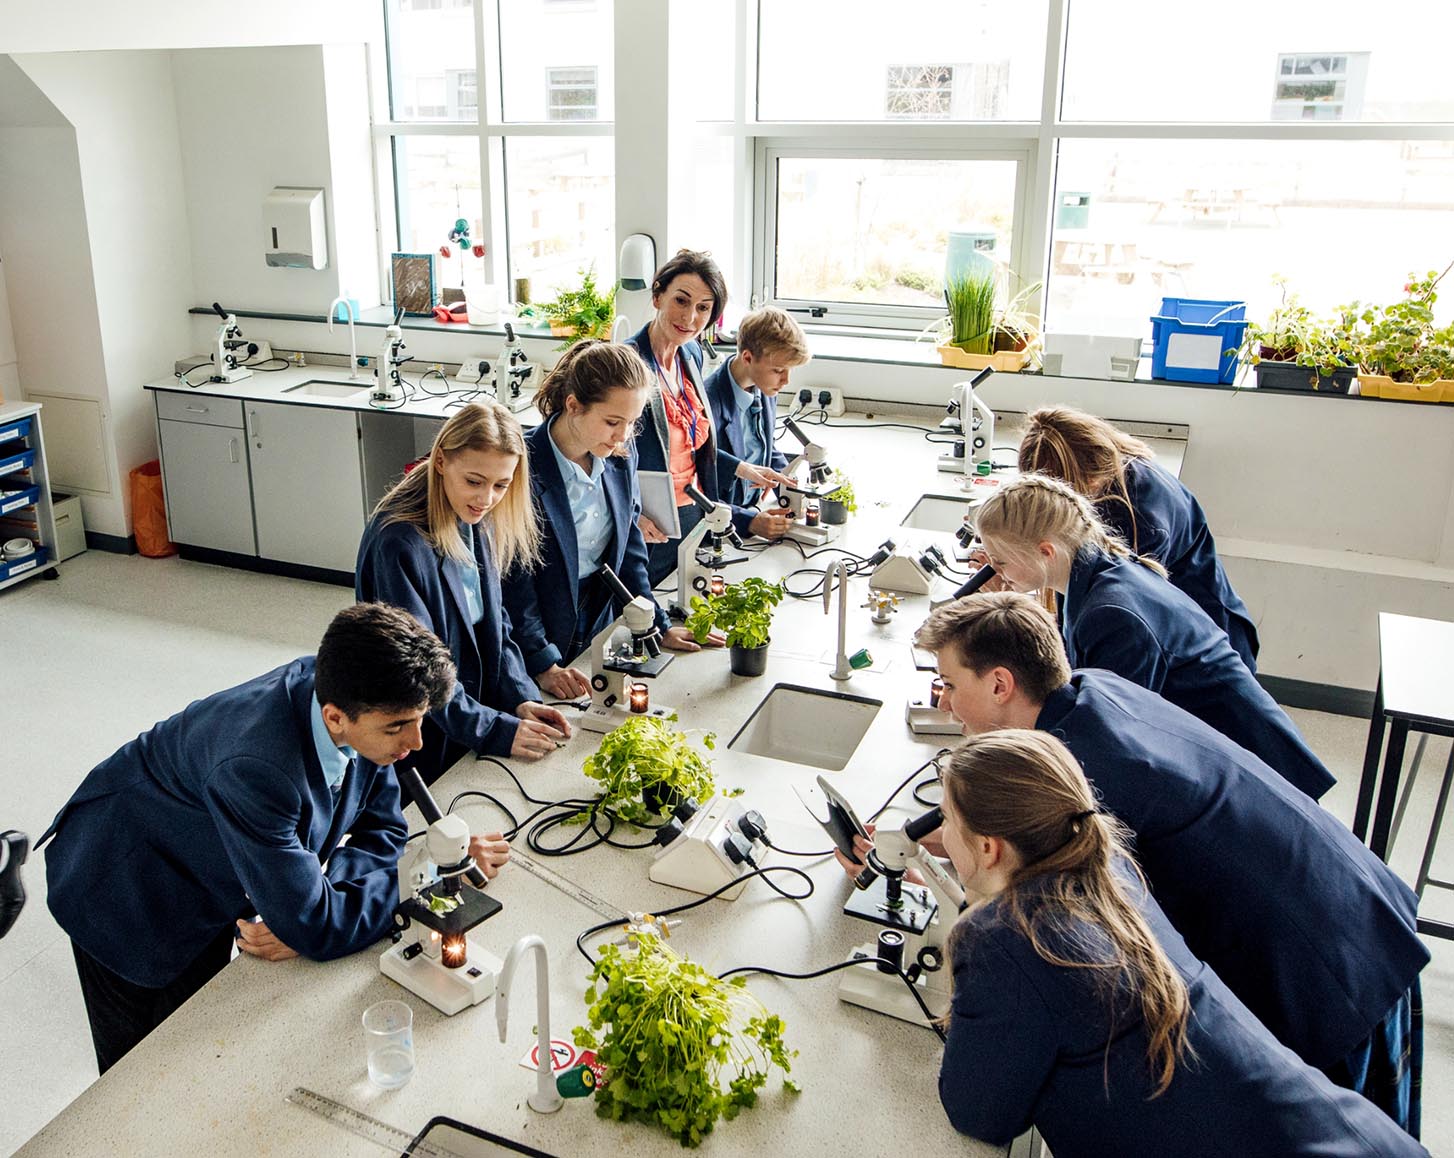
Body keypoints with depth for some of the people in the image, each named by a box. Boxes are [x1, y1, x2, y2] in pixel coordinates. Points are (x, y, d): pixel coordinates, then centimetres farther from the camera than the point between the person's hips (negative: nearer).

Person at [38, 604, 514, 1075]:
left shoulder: (347, 687, -22)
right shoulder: (255, 768, -43)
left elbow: (383, 833, -9)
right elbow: (313, 928, -35)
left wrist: (304, 915, -25)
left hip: (211, 888, 6)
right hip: (128, 897, -6)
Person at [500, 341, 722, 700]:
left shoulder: (620, 454, -3)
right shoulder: (525, 467, -22)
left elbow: (629, 546, 7)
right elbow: (513, 577, -19)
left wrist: (660, 627, 5)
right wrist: (543, 664, -21)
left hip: (598, 630, 6)